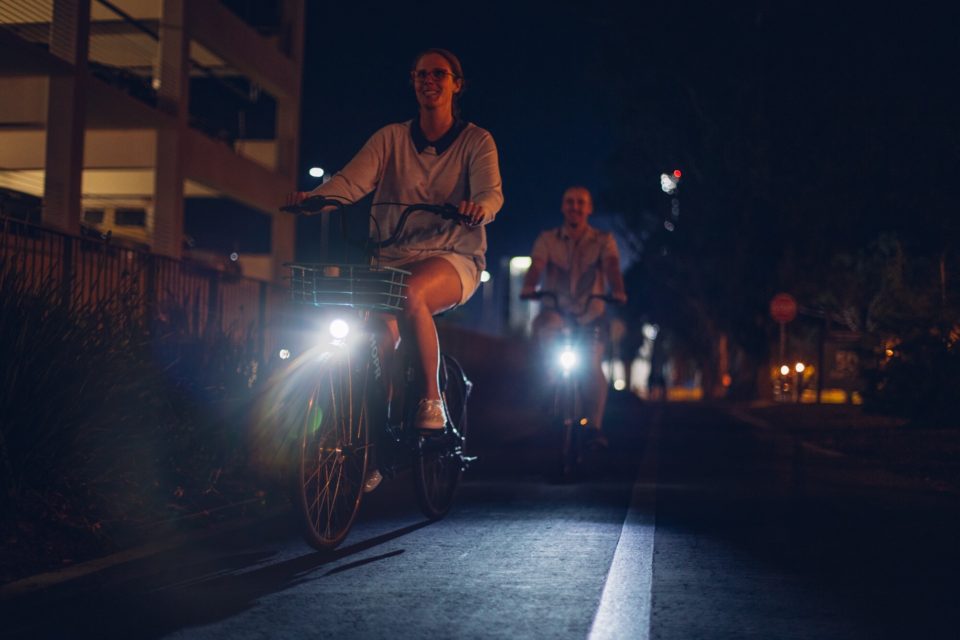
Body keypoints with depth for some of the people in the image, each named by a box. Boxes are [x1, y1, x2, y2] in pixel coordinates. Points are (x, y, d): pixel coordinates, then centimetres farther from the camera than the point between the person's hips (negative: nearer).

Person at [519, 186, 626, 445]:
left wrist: (618, 291, -35)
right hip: (556, 313, 0)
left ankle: (595, 426, -6)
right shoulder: (548, 239, 6)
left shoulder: (603, 240, 5)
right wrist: (528, 287, -35)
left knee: (592, 368, -20)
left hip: (590, 318, 0)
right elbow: (536, 266, -12)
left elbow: (611, 265, -14)